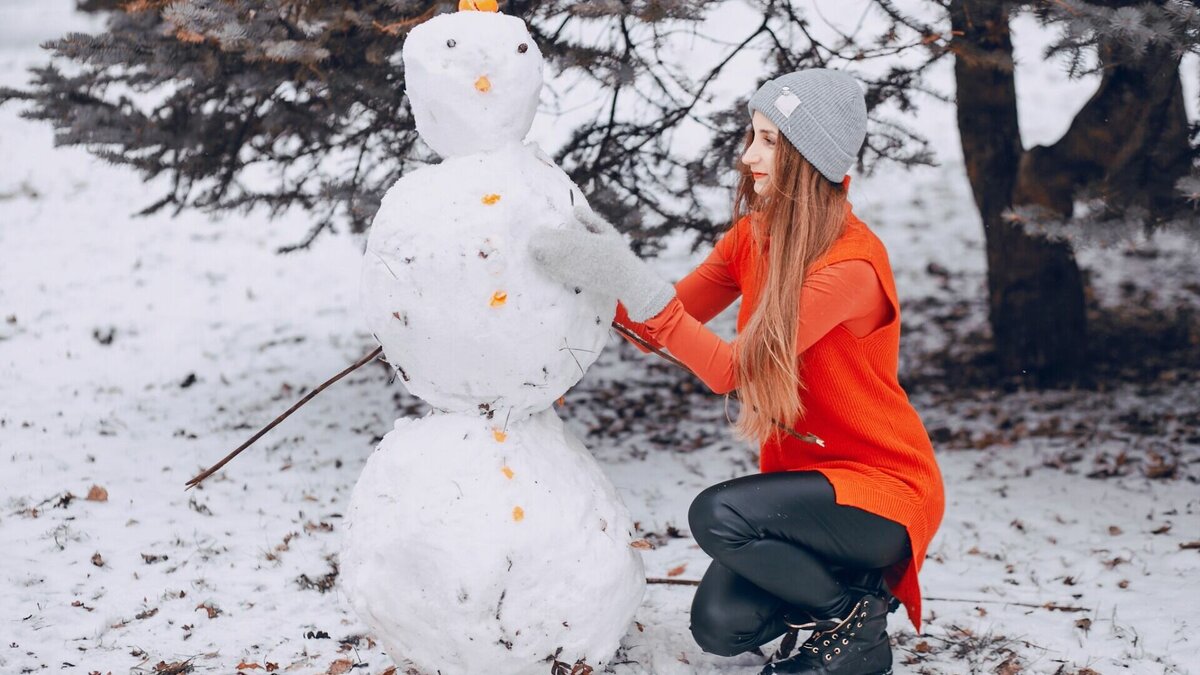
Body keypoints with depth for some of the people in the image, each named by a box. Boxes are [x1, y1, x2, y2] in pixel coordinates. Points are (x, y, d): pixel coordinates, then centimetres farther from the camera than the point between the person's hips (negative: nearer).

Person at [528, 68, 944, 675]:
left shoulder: (853, 262, -25)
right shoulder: (754, 234, -1)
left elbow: (730, 368, -30)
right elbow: (665, 324, -1)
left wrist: (632, 280, -37)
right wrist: (606, 279, -19)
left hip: (886, 487, -7)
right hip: (802, 475, 7)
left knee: (717, 514, -29)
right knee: (719, 625, -9)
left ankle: (857, 617, -6)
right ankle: (834, 583, 19)